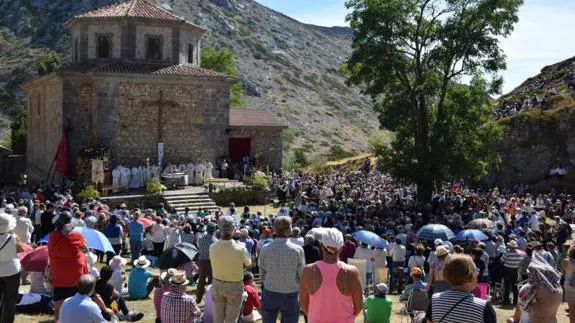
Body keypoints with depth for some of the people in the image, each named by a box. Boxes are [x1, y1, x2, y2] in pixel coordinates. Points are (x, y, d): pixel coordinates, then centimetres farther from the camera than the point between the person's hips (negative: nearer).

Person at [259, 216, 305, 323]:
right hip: (291, 295, -2)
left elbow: (262, 272, 0)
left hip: (270, 293, 2)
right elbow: (302, 275, -9)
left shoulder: (265, 249, -11)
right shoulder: (298, 250, -16)